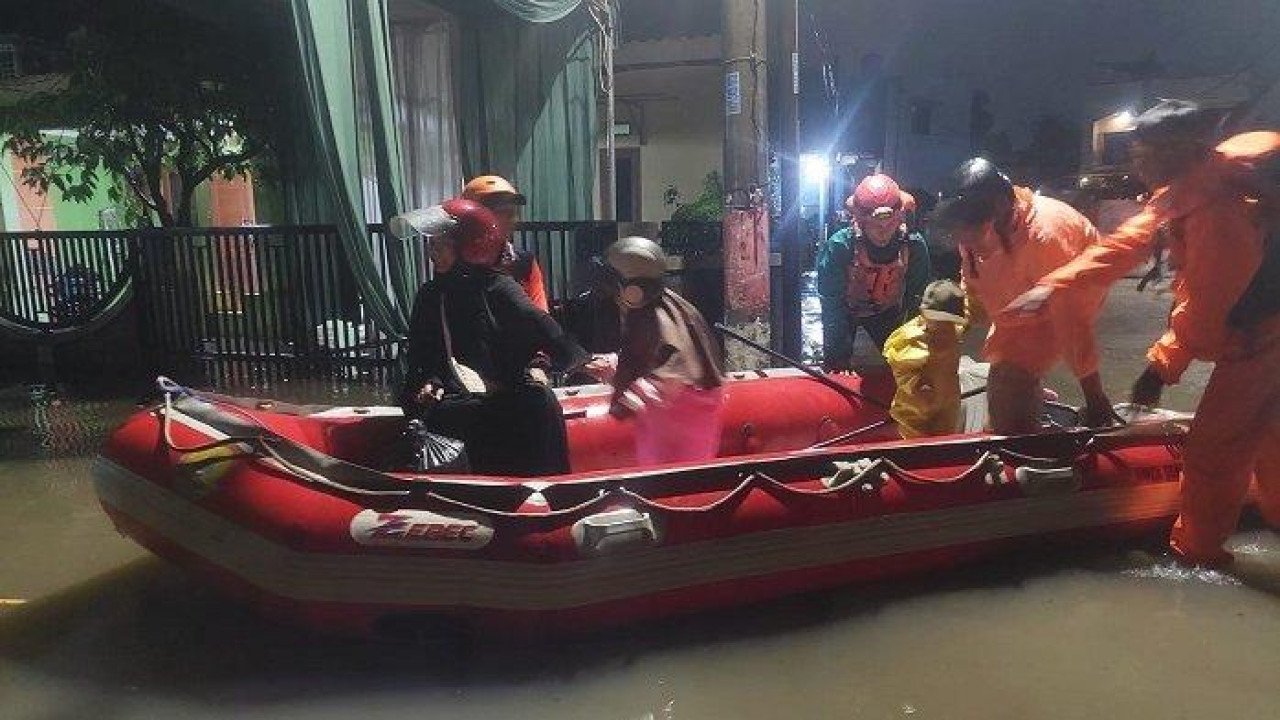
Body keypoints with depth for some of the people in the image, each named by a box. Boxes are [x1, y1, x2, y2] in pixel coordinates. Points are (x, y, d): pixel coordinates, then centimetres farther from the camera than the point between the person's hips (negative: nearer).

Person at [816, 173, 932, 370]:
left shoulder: (914, 245, -27)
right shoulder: (838, 246, -34)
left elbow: (918, 298, -15)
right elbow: (831, 303, -28)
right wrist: (840, 355, -27)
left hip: (888, 312, 2)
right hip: (846, 311, -2)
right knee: (836, 369, 1)